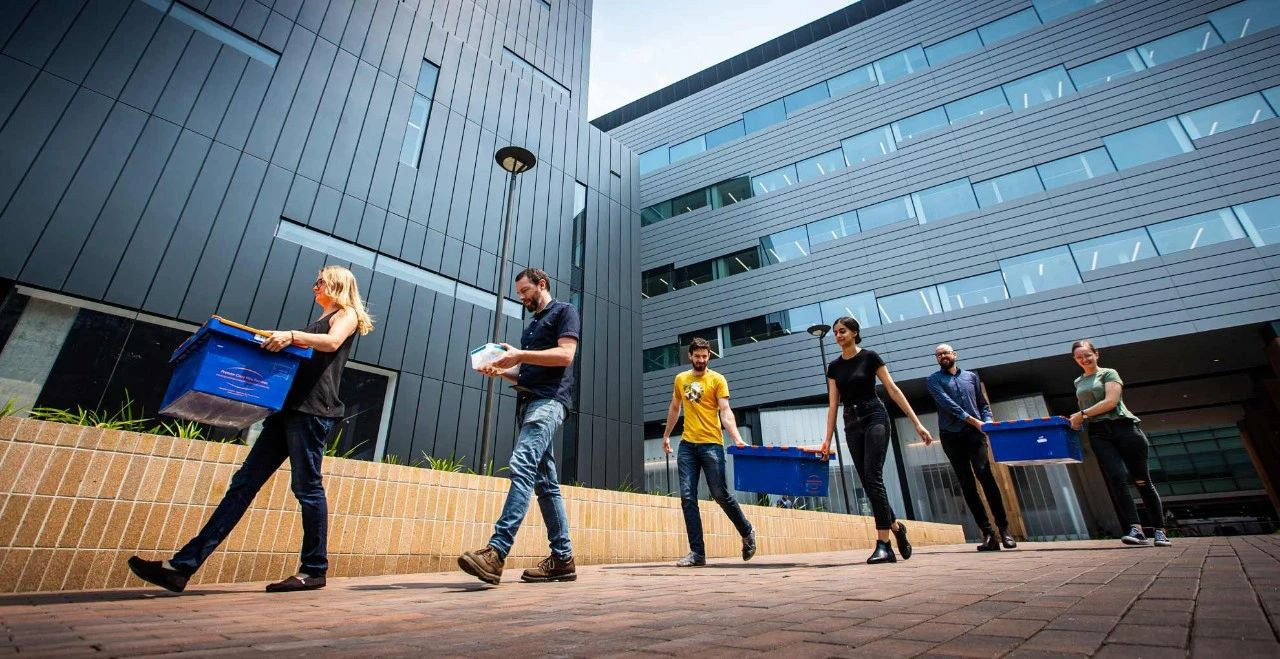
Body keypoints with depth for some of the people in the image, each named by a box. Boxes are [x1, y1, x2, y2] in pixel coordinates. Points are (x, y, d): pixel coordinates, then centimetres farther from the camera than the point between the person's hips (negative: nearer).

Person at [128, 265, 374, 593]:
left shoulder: (347, 314, 6)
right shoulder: (319, 322, 30)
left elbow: (332, 342, -15)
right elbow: (298, 357, 26)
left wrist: (292, 335, -26)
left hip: (312, 409, -9)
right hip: (288, 408, 9)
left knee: (307, 486, -8)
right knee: (244, 482, 4)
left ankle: (314, 571, 0)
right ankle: (182, 566, 5)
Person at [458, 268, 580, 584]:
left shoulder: (564, 311, 5)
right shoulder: (532, 326, 29)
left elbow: (565, 355, -11)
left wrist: (521, 356, -16)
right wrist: (501, 371, 9)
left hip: (548, 400, -9)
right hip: (528, 402, 9)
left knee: (521, 466, -23)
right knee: (544, 481, 4)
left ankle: (496, 553, -29)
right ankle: (563, 558, 8)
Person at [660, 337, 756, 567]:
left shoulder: (717, 379, -1)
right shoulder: (680, 379, 13)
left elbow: (725, 411, -10)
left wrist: (737, 438, -24)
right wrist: (666, 434, 26)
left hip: (711, 444, -4)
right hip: (687, 445, 4)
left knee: (721, 494, 0)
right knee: (687, 498, -2)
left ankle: (747, 533, 27)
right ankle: (697, 553, 6)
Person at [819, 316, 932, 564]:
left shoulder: (870, 357, -4)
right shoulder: (834, 366, 9)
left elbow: (893, 390, -5)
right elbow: (833, 404, 8)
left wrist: (917, 423, -9)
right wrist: (827, 439, 4)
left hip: (874, 417, -5)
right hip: (851, 424, 5)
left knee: (873, 477, -14)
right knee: (867, 482, 4)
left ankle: (883, 544, -10)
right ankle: (896, 526, 25)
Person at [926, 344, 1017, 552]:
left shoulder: (971, 376, 18)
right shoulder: (934, 379, 8)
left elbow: (984, 404, 19)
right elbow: (946, 403, -7)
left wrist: (988, 421, -1)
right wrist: (972, 420, -15)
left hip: (974, 433, 1)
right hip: (951, 435, -1)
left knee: (985, 474, -17)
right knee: (967, 484, -2)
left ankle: (1003, 528, -10)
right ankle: (988, 533, 2)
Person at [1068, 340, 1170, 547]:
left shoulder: (1109, 373, 6)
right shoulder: (1078, 383, 21)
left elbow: (1111, 401, -8)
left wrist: (1082, 414, -9)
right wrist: (1077, 420, 12)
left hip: (1123, 426, -3)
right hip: (1098, 433, 3)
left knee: (1142, 480, 0)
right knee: (1117, 478, -13)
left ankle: (1159, 531, 6)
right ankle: (1136, 530, -19)